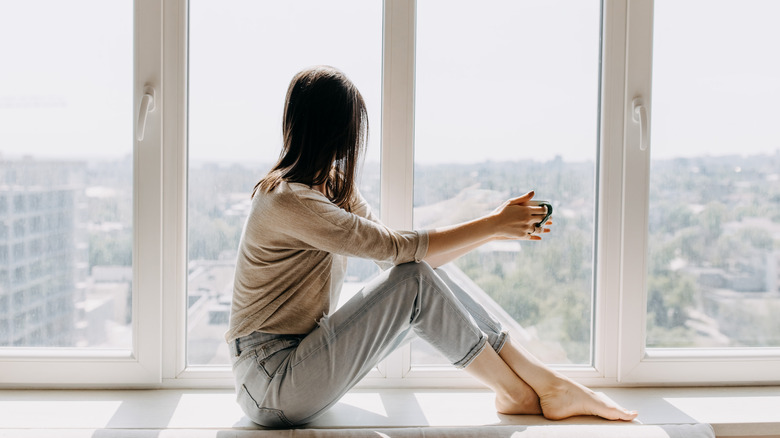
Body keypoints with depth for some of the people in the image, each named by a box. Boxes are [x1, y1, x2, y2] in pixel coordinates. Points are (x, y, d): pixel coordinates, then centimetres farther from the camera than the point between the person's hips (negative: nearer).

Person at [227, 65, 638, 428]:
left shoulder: (334, 187, 9)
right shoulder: (287, 200, -21)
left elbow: (397, 256, 4)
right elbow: (398, 249, -22)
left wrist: (496, 226, -3)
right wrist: (493, 225, -13)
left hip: (301, 354, 8)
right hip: (270, 384, -8)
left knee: (425, 274, -6)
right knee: (415, 281, -20)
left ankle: (551, 385, -2)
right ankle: (515, 393, -3)